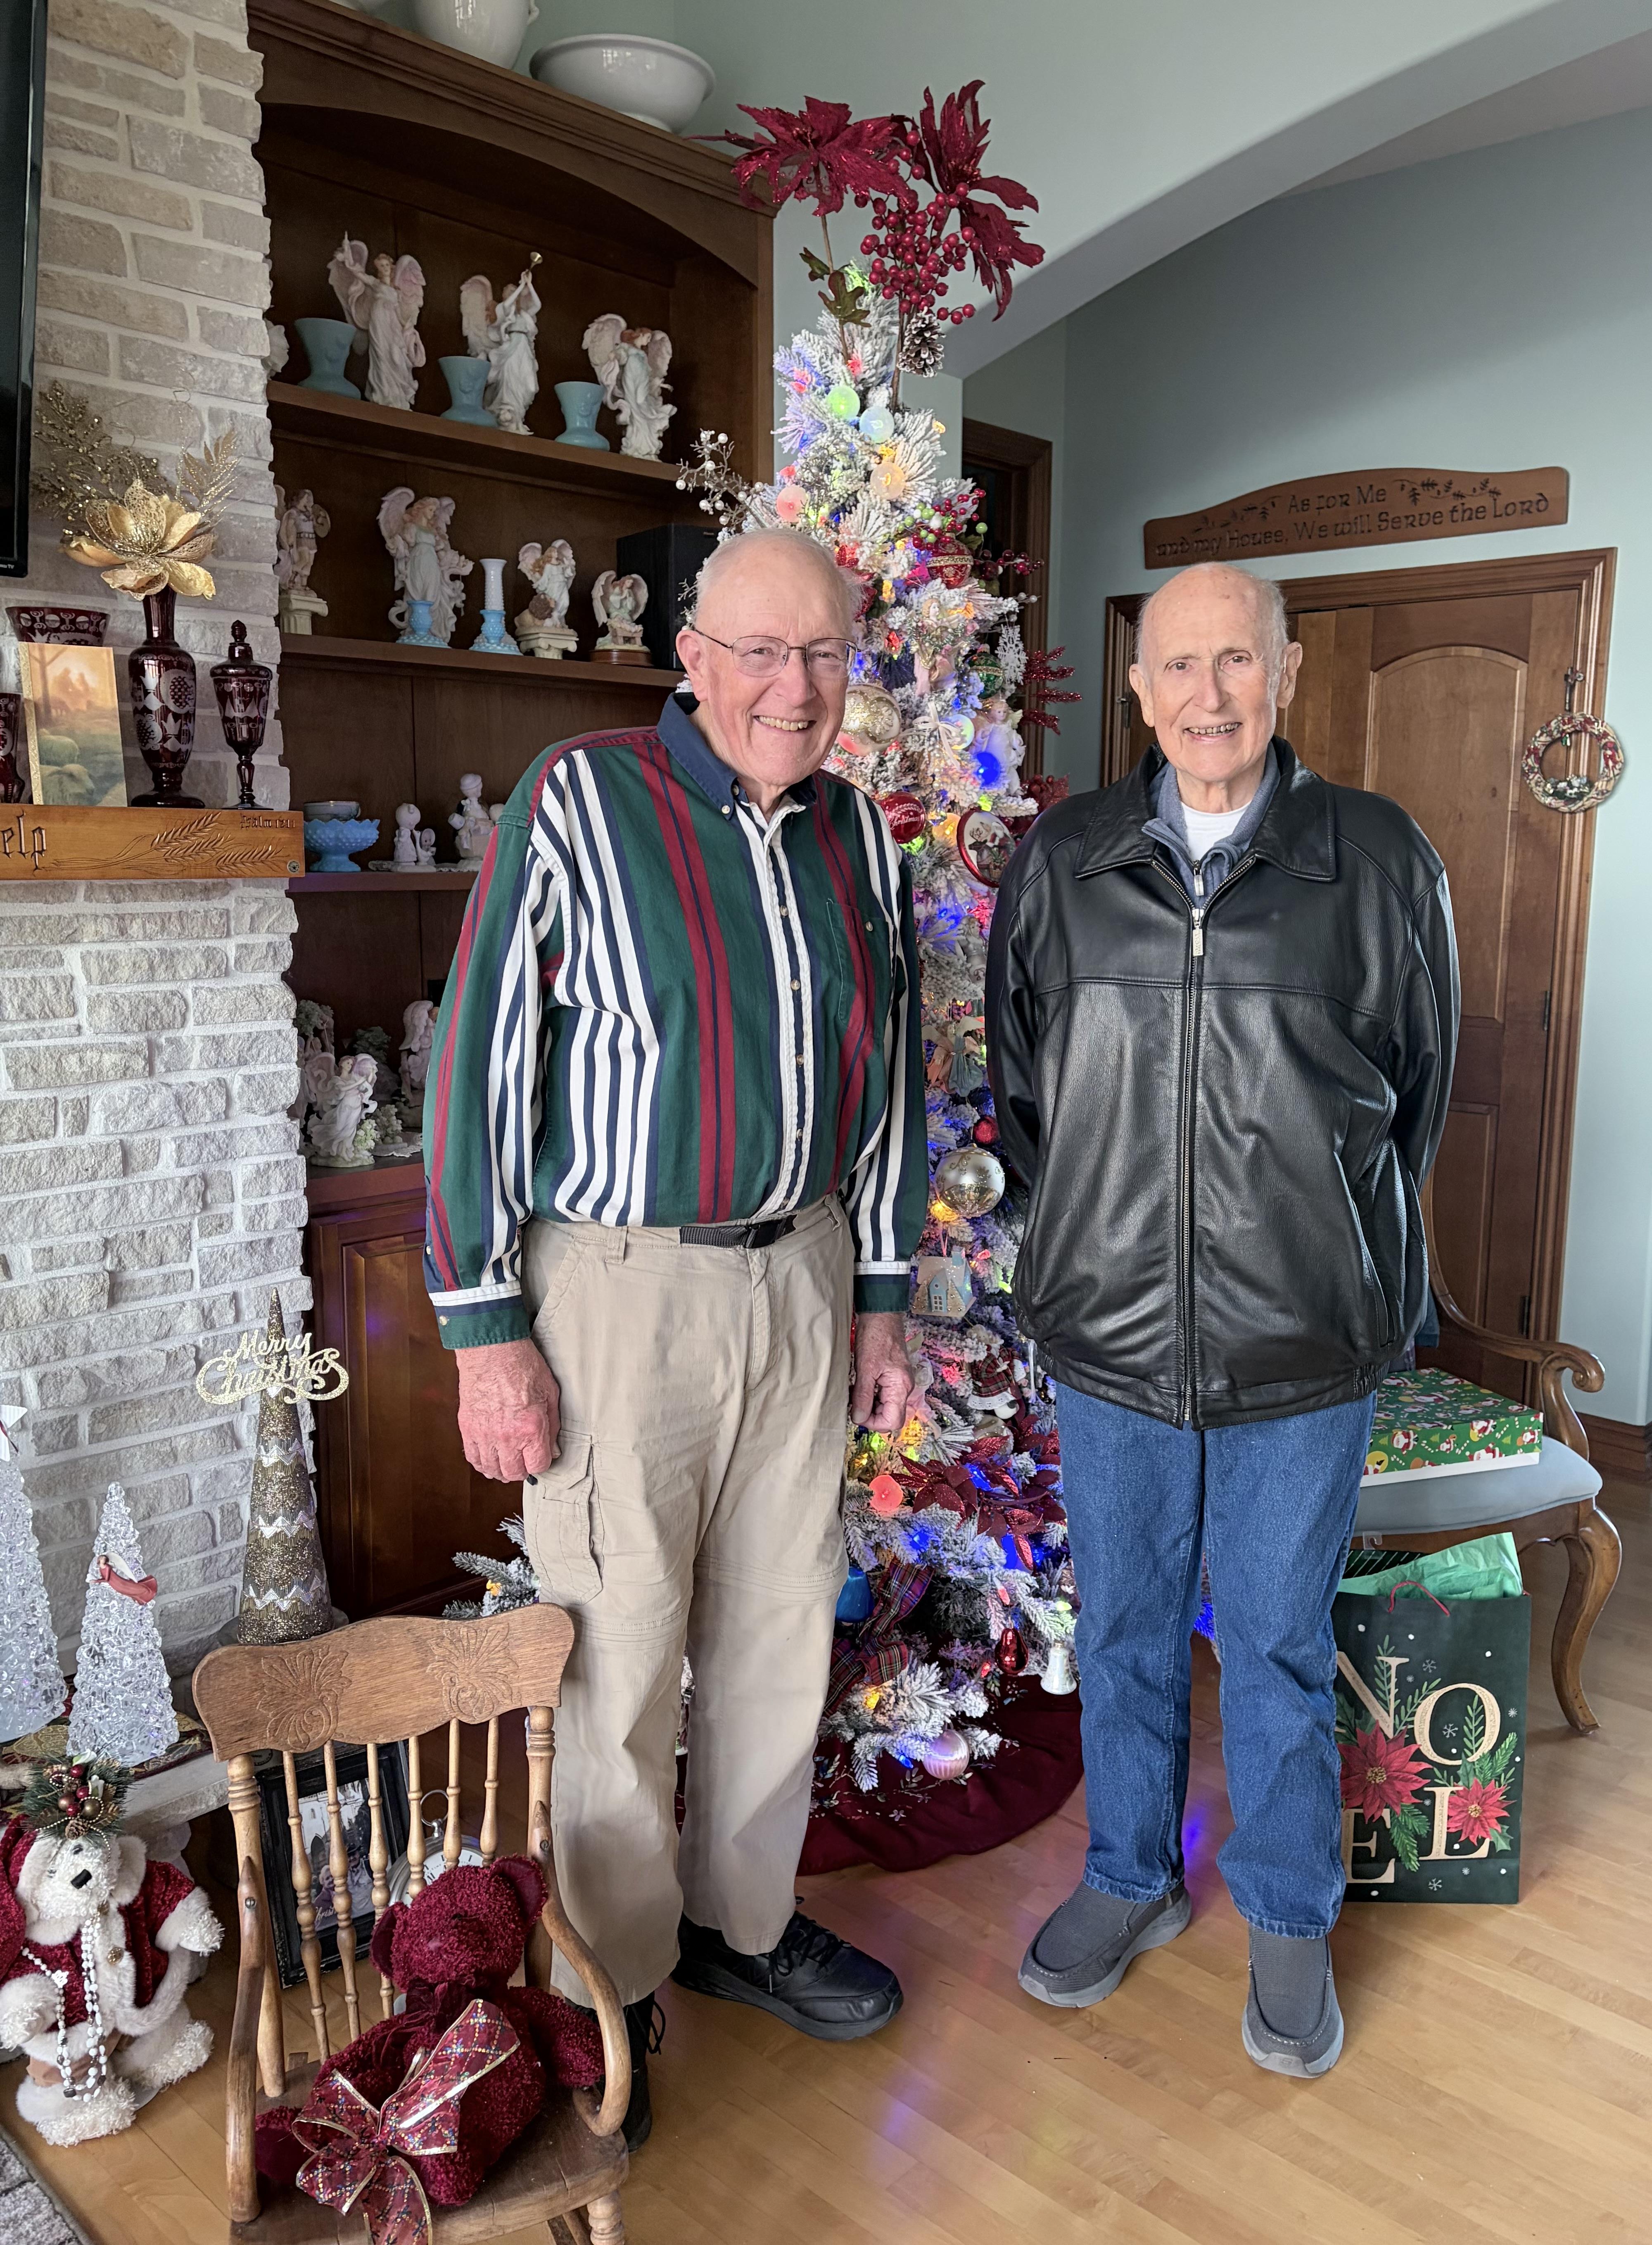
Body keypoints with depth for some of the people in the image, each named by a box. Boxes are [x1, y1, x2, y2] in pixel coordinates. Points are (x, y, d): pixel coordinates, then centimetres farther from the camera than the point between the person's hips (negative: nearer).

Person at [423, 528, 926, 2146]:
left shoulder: (858, 837, 6)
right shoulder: (580, 804, -11)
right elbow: (478, 1064, -11)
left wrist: (881, 1296, 13)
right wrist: (485, 1330, -13)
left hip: (800, 1272, 6)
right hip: (619, 1281, -5)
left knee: (780, 1621, 16)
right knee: (620, 1646, 5)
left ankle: (740, 1919, 38)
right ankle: (612, 1983, 28)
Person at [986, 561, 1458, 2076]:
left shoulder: (1382, 861, -4)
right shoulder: (1060, 865, 1)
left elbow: (1417, 1087, 6)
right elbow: (1020, 1082, 11)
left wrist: (1327, 1250, 9)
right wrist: (1094, 1234, 10)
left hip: (1304, 1351, -2)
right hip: (1107, 1335, 2)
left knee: (1278, 1646, 13)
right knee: (1125, 1628, 18)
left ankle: (1290, 1920, 36)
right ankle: (1132, 1877, 41)